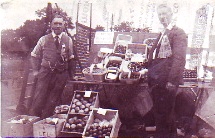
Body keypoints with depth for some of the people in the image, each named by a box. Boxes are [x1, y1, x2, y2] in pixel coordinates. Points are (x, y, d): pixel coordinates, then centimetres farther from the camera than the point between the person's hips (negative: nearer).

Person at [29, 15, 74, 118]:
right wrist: (35, 70, 5)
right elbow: (34, 55, 12)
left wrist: (70, 74, 1)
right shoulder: (44, 39, 4)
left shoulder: (68, 40, 5)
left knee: (53, 101, 7)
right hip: (45, 73, -1)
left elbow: (71, 58, 8)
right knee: (38, 99, -4)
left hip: (61, 75, 1)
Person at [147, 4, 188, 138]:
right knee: (160, 112, 17)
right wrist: (150, 76, 17)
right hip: (157, 80, 9)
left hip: (167, 81, -9)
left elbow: (179, 58, -19)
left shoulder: (178, 33, -9)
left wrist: (172, 80, -23)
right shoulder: (162, 34, 19)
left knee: (163, 113, -2)